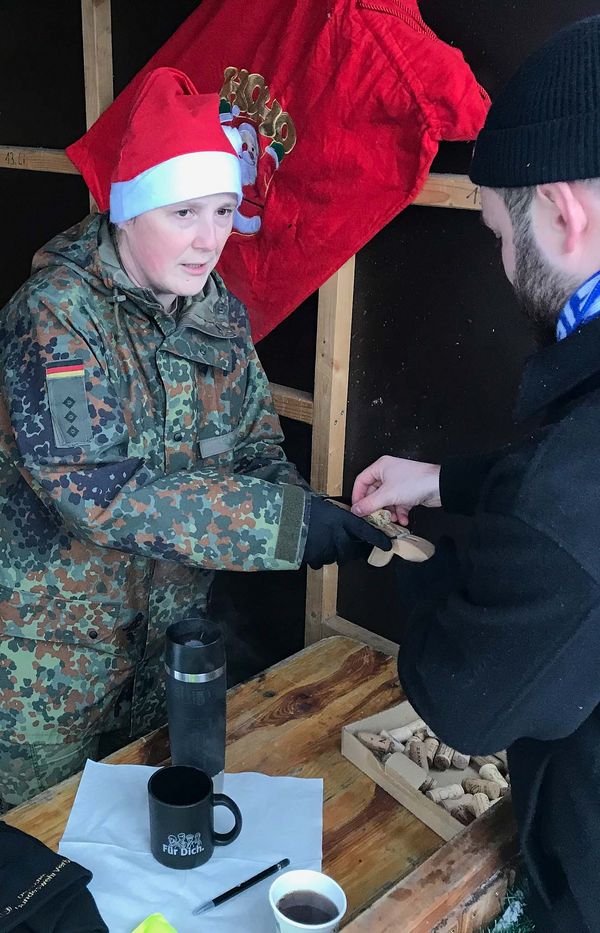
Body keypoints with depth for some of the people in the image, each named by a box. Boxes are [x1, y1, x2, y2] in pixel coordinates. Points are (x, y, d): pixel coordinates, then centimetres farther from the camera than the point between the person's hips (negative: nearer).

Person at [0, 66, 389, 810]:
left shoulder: (220, 314, -3)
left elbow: (255, 445, 2)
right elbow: (98, 490, -32)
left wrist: (301, 505, -21)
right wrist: (287, 524, -35)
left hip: (172, 625, 6)